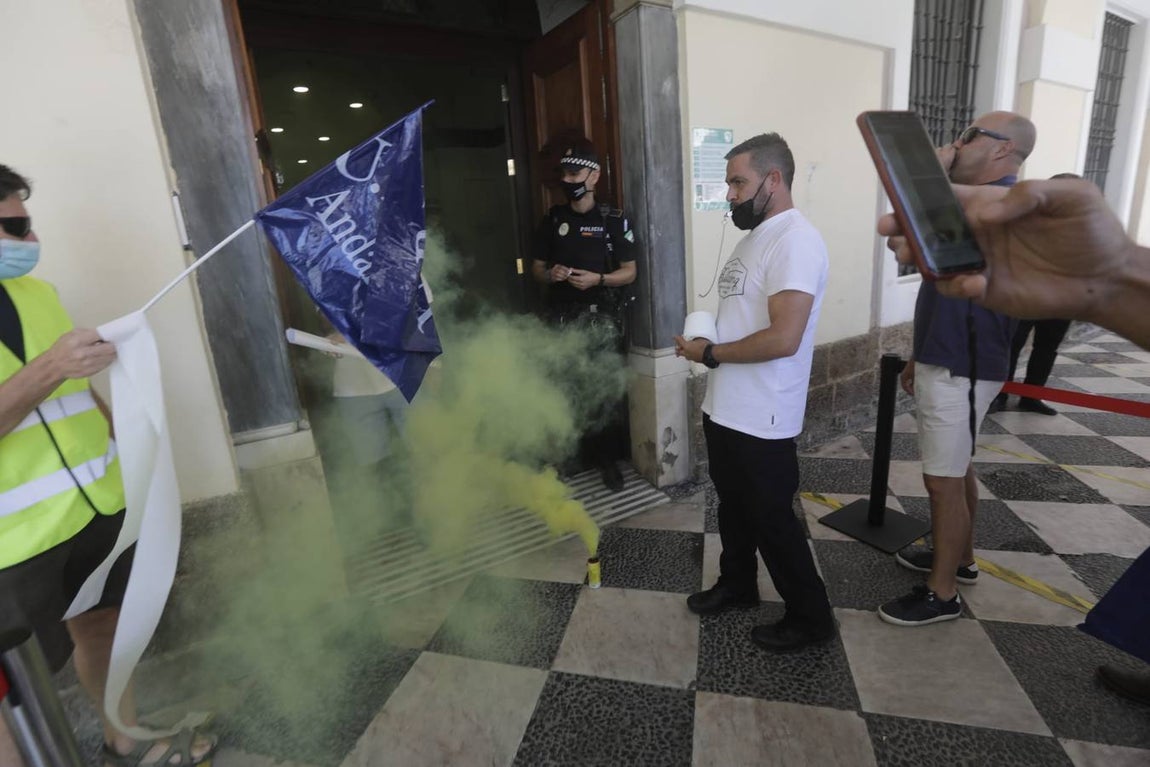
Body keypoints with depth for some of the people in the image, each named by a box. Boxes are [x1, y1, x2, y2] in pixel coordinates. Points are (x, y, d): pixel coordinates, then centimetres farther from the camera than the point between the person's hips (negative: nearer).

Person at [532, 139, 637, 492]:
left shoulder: (614, 220, 0)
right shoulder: (553, 219, 10)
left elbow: (629, 272, 0)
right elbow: (536, 266, 15)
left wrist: (598, 279, -17)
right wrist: (550, 274, -7)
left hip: (602, 319, -2)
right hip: (562, 319, 3)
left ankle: (609, 459, 14)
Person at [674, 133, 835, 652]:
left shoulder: (795, 241, -19)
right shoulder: (755, 236, 12)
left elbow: (782, 338, -28)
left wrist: (709, 353, -17)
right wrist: (702, 343, 2)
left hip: (761, 420, -9)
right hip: (725, 409, 9)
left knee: (772, 520, 7)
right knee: (734, 507, 23)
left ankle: (811, 617, 29)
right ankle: (737, 585, 44)